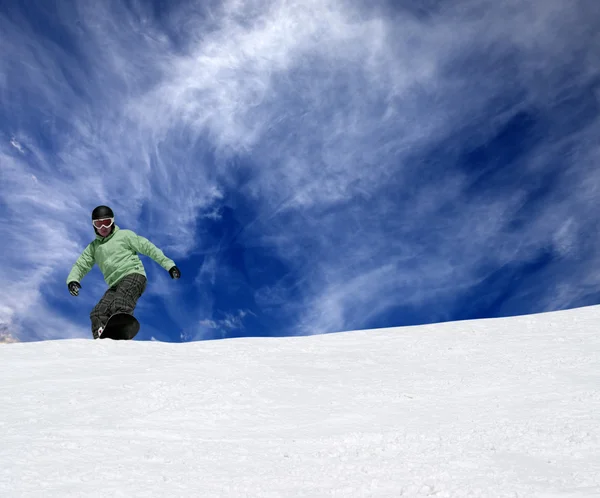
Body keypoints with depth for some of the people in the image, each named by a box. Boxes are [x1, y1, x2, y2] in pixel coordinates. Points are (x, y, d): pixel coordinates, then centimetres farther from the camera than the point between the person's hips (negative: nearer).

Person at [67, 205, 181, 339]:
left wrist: (168, 264, -1)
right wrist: (72, 280, -6)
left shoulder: (124, 235, 11)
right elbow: (80, 265, 18)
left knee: (119, 307, -32)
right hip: (115, 285, 6)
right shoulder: (93, 247, 24)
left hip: (133, 275, -6)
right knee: (98, 315, -13)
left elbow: (148, 247, 8)